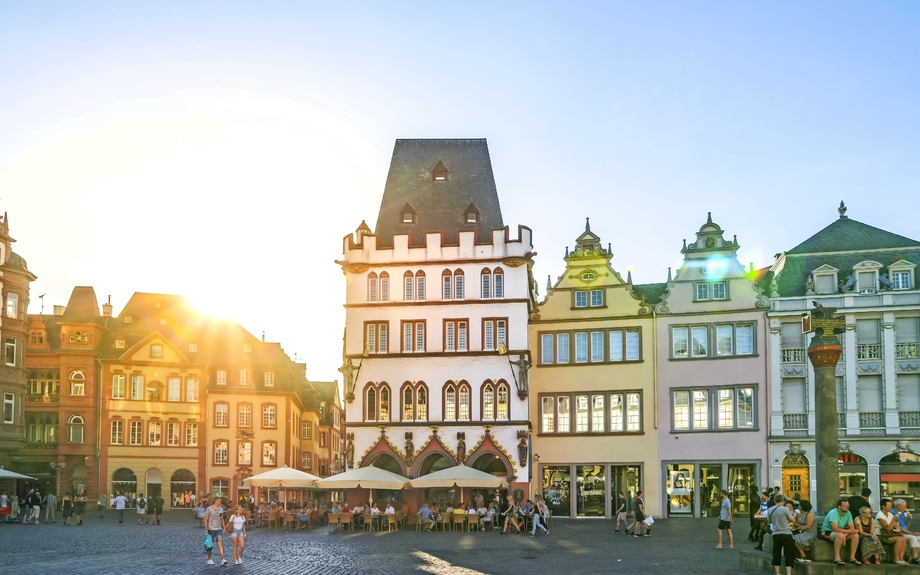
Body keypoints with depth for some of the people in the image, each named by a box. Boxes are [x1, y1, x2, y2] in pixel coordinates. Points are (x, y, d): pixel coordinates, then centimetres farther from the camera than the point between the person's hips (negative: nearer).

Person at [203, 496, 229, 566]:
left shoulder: (221, 509, 7)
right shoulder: (209, 509, -9)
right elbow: (205, 520, -9)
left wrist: (224, 528, 12)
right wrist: (206, 529, -16)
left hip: (218, 529, 4)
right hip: (211, 529, -4)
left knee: (220, 544, -9)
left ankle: (222, 560, -16)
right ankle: (209, 559, 20)